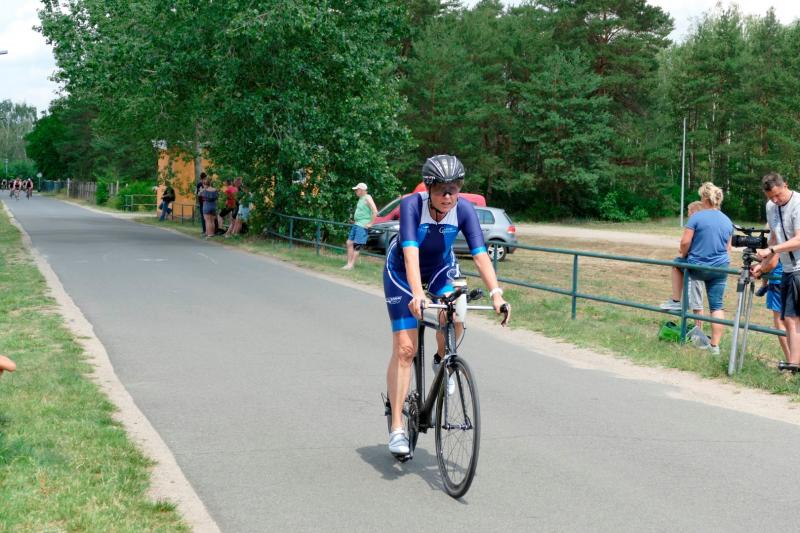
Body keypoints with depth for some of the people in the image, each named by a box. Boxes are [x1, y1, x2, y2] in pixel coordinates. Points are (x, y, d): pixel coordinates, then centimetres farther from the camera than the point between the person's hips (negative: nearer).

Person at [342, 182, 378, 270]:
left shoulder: (367, 198, -13)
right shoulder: (360, 199, 14)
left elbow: (375, 211, -21)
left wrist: (370, 223, -17)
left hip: (362, 226, -10)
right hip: (356, 224, 10)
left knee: (356, 245, -8)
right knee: (349, 243, 7)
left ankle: (352, 264, -4)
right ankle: (349, 263, 10)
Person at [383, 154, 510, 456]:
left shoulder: (464, 210, -24)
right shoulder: (411, 205, -32)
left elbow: (480, 254, -31)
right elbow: (410, 253, -43)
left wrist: (496, 293, -44)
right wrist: (417, 295, -56)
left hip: (440, 268, 3)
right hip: (402, 272, -2)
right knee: (404, 348, -9)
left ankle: (442, 360, 7)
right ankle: (397, 426, -3)